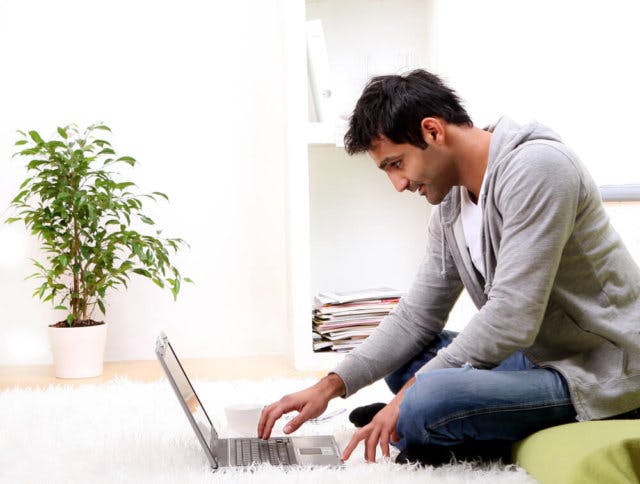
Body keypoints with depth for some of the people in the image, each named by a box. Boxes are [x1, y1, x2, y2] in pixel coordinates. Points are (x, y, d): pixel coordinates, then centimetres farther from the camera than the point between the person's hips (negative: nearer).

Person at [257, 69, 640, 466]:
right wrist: (330, 386, 1)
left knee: (425, 404, -30)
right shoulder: (451, 205, 8)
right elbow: (415, 318, 11)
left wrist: (413, 392, -17)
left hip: (600, 370, -9)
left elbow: (511, 318, -25)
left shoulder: (535, 167, -20)